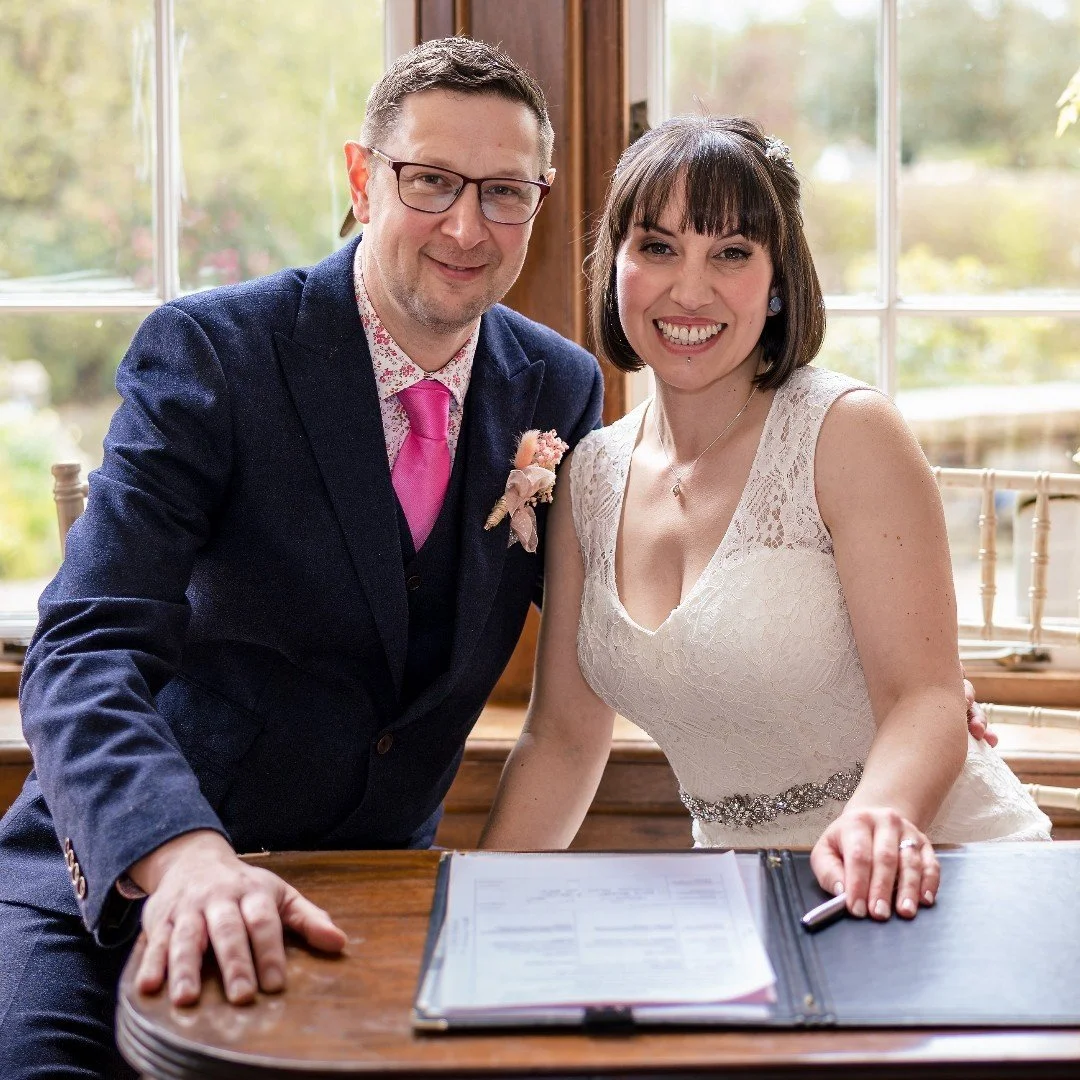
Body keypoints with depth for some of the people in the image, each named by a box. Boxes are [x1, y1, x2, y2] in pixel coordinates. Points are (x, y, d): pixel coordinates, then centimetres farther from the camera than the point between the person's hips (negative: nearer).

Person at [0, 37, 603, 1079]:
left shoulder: (559, 389, 2)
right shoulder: (208, 351, -13)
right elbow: (88, 653, -24)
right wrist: (183, 856, -42)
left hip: (374, 878, 4)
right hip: (130, 874, -4)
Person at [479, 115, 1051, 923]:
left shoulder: (849, 433, -9)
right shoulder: (593, 476, 5)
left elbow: (926, 699, -15)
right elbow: (563, 739, 11)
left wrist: (879, 823, -36)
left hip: (939, 879, -2)